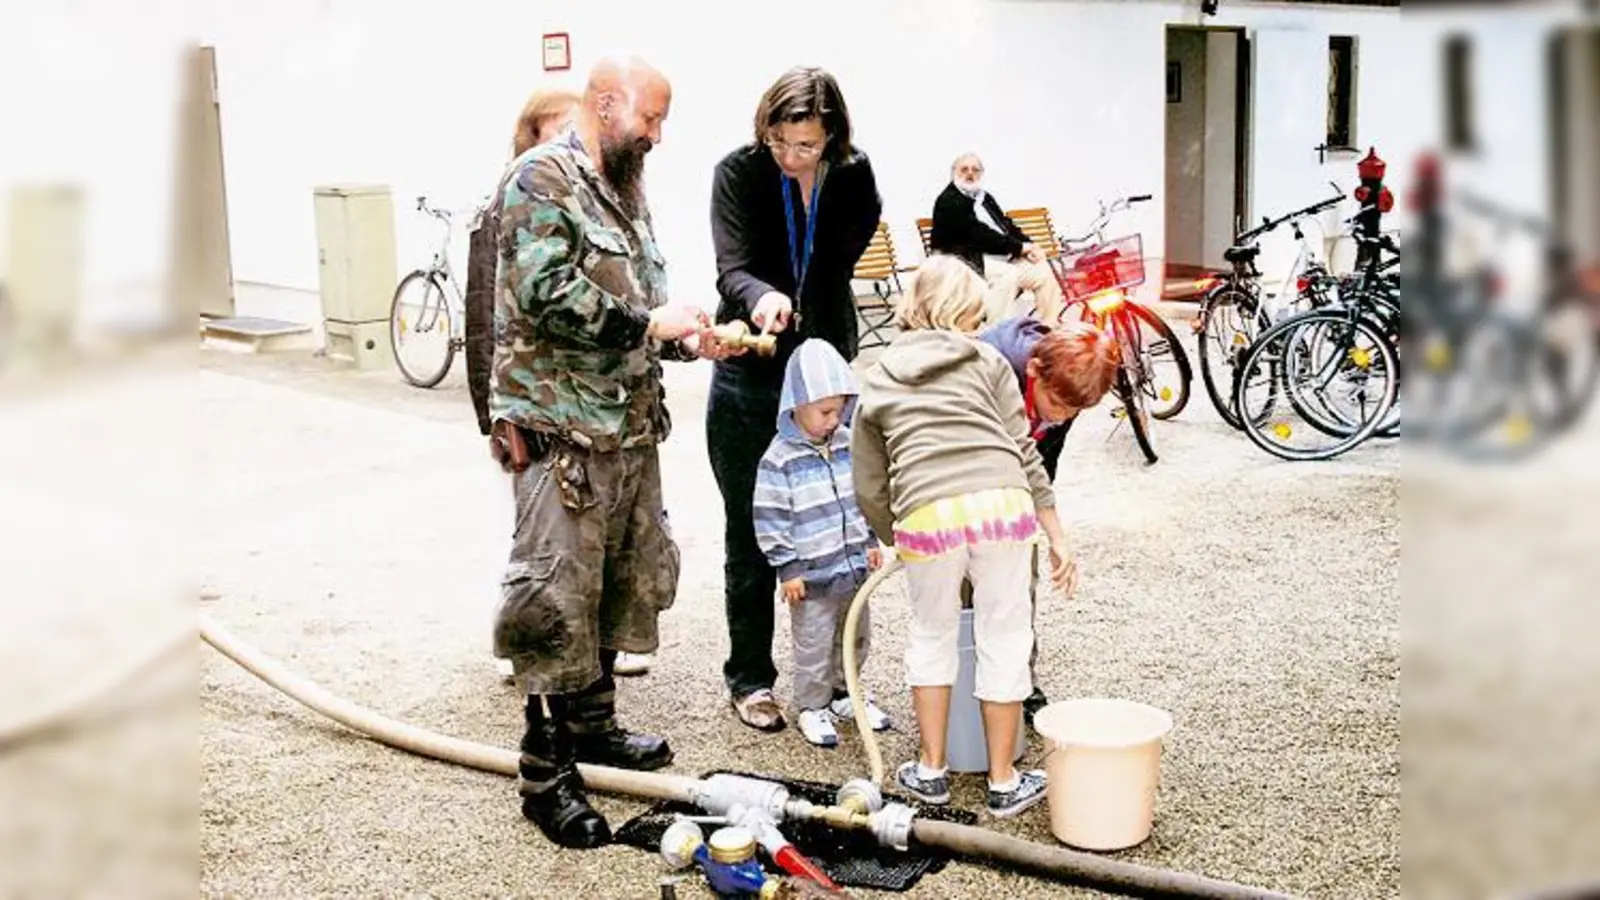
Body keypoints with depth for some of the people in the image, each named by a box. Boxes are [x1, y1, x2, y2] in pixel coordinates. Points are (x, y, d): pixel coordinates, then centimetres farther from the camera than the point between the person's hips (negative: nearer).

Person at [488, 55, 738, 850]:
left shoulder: (625, 191, 18)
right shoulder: (542, 177, -9)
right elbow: (545, 292, -21)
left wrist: (686, 338, 5)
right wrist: (647, 323, -17)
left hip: (631, 427, 9)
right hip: (561, 432, -9)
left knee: (624, 582, 17)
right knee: (557, 600, -5)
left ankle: (592, 724, 34)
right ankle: (546, 775, 4)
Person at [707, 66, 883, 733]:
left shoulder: (854, 178, -3)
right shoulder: (738, 173, -10)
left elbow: (838, 269, 5)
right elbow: (733, 269, -21)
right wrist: (761, 298, -41)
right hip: (750, 380, -2)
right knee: (750, 535, 5)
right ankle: (749, 678, 17)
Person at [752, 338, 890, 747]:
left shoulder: (848, 445, 2)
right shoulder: (780, 459, -16)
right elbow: (769, 519, -15)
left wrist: (871, 541, 14)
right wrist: (787, 568, -14)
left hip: (854, 566, 6)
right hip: (811, 575, -6)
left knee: (856, 637, 19)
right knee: (814, 645, 4)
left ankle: (844, 694, 38)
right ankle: (812, 707, 21)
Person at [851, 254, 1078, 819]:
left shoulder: (876, 382, 23)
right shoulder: (987, 362, 18)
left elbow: (870, 489, 21)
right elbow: (1024, 452, 11)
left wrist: (895, 539, 36)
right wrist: (1057, 537, 14)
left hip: (926, 513, 1)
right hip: (1001, 502, -1)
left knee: (931, 635, 23)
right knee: (1004, 639, 13)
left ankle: (931, 771, 28)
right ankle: (1003, 783, 21)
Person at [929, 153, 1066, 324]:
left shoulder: (985, 198, 21)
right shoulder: (948, 201, -8)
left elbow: (1006, 225, 16)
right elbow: (978, 233, -17)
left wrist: (1028, 246, -5)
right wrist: (1019, 247, -17)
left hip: (1002, 256, 9)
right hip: (972, 262, -9)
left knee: (1043, 270, -5)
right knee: (1007, 275, -33)